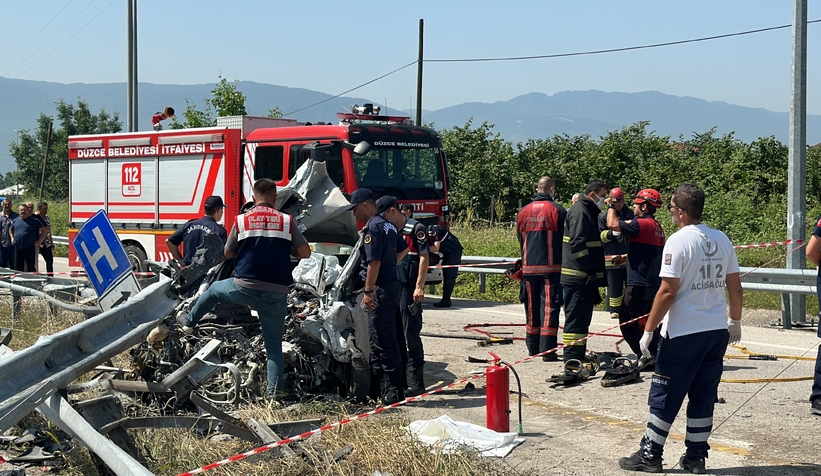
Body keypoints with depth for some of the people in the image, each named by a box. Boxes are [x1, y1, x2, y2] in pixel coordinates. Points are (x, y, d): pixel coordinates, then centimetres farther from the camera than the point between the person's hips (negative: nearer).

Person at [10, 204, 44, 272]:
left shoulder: (34, 221, 0)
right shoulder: (15, 220, 12)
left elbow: (43, 230, 2)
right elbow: (11, 230, 30)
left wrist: (39, 241, -6)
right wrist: (12, 238, 14)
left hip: (30, 248, -4)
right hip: (18, 248, 4)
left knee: (31, 268, -2)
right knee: (17, 267, 9)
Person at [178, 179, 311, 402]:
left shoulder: (241, 220, 1)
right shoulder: (287, 221, 0)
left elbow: (228, 253, 12)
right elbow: (305, 252, 1)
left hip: (244, 287, 0)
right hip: (276, 293, 0)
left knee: (214, 289, 33)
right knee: (274, 346, 9)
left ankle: (189, 320, 51)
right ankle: (275, 392, 2)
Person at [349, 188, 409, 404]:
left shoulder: (372, 228, -15)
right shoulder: (388, 225, 16)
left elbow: (374, 262, -21)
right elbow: (403, 249, 28)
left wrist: (368, 291, -20)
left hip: (380, 289, -11)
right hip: (391, 284, 11)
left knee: (384, 340, -7)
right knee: (376, 339, 15)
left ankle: (394, 390, -5)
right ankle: (374, 387, 22)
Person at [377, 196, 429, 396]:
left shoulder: (416, 229, -7)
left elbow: (424, 257, -12)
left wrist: (420, 287, -18)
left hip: (409, 291, -8)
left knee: (411, 336, -7)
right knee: (395, 336, 11)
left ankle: (416, 383, -4)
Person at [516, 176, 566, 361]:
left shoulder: (523, 212, 7)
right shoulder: (557, 210, -7)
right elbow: (565, 239, -3)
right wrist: (564, 262, 11)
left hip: (529, 267, 4)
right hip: (551, 267, -4)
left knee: (532, 307, 13)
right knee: (550, 306, -4)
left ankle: (532, 346, 22)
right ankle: (547, 349, -8)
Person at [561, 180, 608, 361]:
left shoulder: (588, 211, 21)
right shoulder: (580, 212, -12)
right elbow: (577, 244, -22)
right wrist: (591, 270, -21)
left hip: (585, 277, 11)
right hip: (578, 277, -11)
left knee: (582, 319, 15)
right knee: (576, 319, -9)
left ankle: (578, 357, 22)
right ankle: (572, 359, -9)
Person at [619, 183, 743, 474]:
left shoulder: (678, 241, -14)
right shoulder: (722, 240, 5)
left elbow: (668, 292, -17)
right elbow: (735, 288, 9)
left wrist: (649, 330, -11)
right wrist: (735, 322, 22)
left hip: (683, 333, -6)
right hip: (717, 331, 6)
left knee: (664, 395, 4)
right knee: (703, 396, 13)